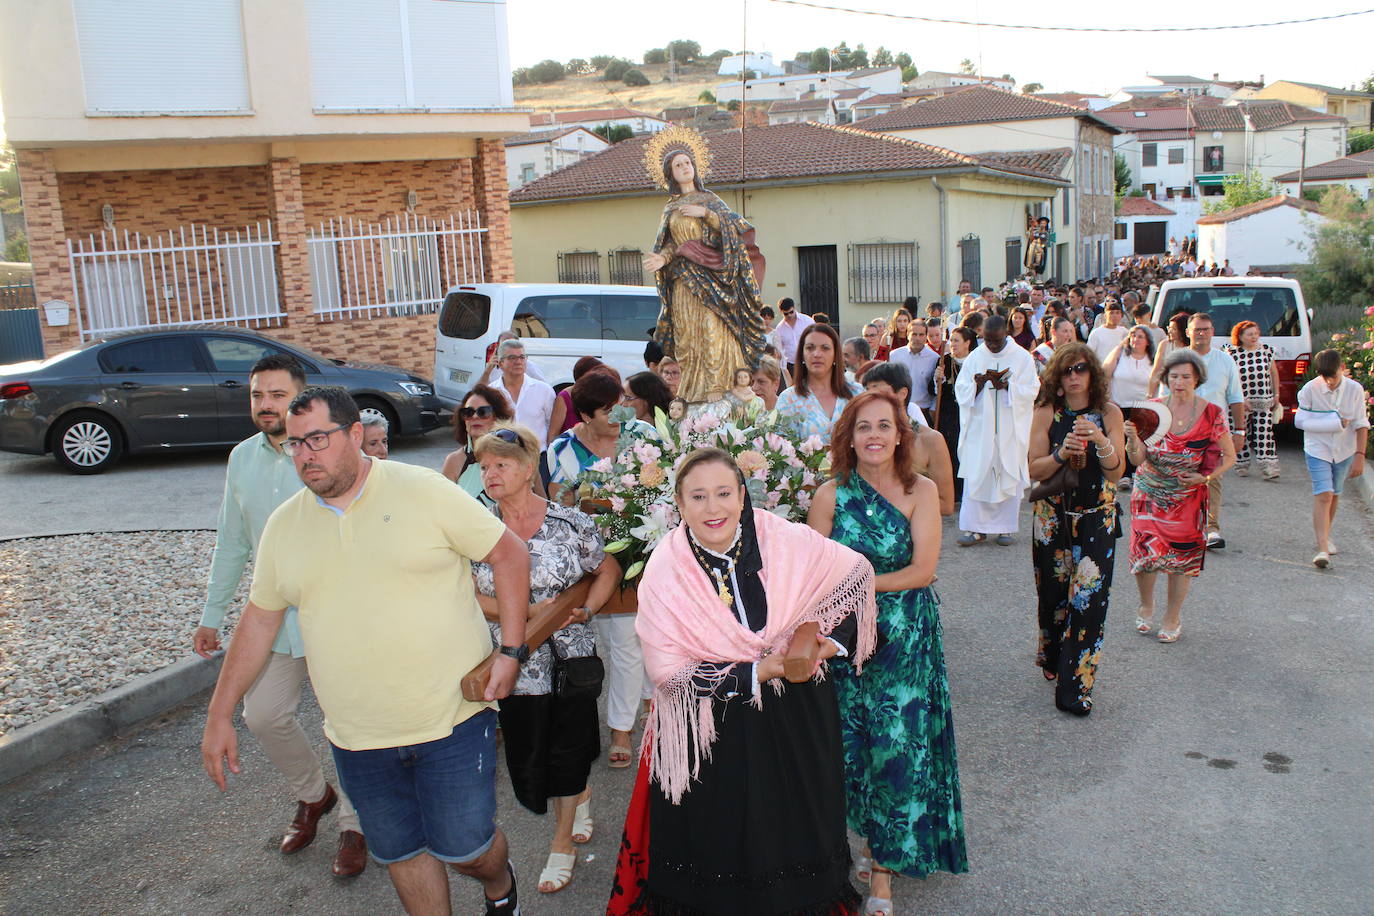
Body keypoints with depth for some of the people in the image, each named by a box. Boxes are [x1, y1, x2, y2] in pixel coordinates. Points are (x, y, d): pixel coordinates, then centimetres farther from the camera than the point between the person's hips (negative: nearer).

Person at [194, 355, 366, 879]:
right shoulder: (243, 458, 4)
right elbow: (231, 542, 13)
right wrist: (212, 614, 15)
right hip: (272, 614, 6)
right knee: (263, 715, 11)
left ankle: (353, 827, 26)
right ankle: (313, 795, 38)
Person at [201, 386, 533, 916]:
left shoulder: (424, 492, -10)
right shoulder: (284, 525, 4)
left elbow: (510, 555, -5)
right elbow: (259, 618, 13)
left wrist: (511, 651, -11)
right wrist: (220, 715, 13)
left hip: (453, 720, -4)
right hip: (357, 740, 4)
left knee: (465, 848, 3)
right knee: (400, 852, 14)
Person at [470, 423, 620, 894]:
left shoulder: (570, 522, -8)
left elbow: (608, 569, 5)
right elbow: (468, 595, -4)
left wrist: (585, 610, -10)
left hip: (571, 655, -2)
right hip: (515, 661, 2)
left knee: (567, 751, 6)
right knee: (528, 755, 10)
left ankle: (562, 843, 30)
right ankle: (580, 797, 44)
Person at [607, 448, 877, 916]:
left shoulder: (788, 542, -14)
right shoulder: (665, 571, -16)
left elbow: (857, 572, 2)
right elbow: (668, 669, -18)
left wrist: (834, 638, -11)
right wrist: (754, 675, -23)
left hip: (798, 718, 2)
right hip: (711, 733, -1)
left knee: (796, 830, 17)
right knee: (717, 841, 12)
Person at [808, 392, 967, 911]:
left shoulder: (920, 492, -6)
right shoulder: (831, 495, -4)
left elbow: (923, 570, -12)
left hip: (907, 641, -1)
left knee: (898, 748, 3)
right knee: (854, 747, 10)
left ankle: (883, 870, 19)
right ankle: (875, 844, 33)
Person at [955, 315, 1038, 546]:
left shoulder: (1023, 358, 2)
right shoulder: (974, 358, 6)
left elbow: (1031, 391, -4)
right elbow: (961, 391, 2)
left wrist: (1007, 386, -20)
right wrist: (978, 384, -18)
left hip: (1011, 429, -1)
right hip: (980, 428, 1)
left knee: (1009, 475, 2)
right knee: (976, 475, -2)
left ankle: (1005, 526, 13)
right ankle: (975, 527, 4)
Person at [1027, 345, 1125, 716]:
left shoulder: (1109, 413, -2)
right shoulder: (1046, 413, -4)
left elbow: (1117, 472, -7)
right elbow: (1035, 470, -8)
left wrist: (1101, 441, -24)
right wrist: (1062, 453, -26)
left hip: (1097, 518, 0)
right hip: (1052, 516, 0)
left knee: (1089, 596, -6)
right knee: (1054, 593, 9)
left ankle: (1074, 686, 2)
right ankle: (1053, 660, 35)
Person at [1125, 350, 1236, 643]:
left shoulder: (1211, 414, -6)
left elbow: (1229, 456, 4)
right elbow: (1137, 459, -9)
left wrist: (1205, 477, -12)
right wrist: (1133, 439, -30)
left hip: (1187, 496, -1)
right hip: (1149, 494, 1)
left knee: (1181, 556, 4)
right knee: (1144, 551, -3)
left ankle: (1173, 617, 24)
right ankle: (1146, 605, 26)